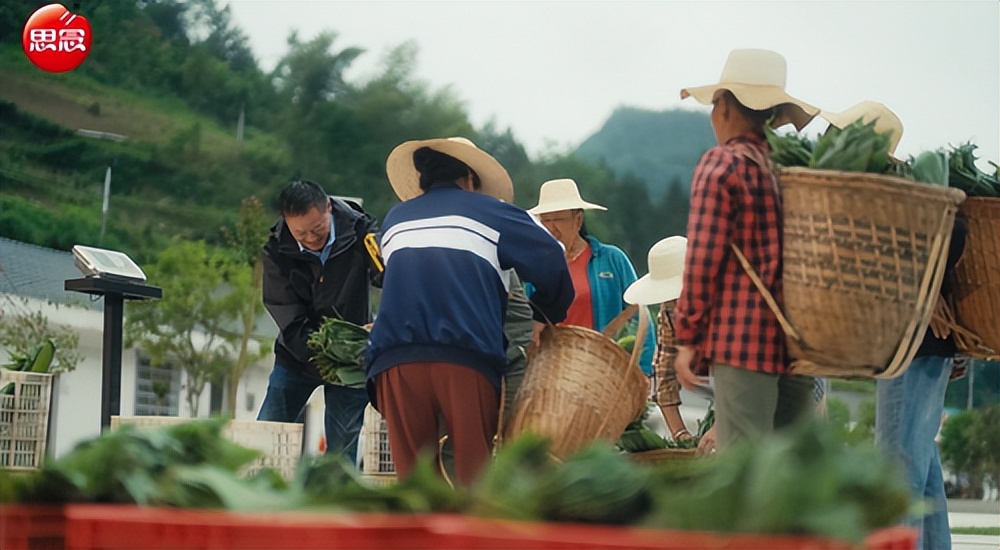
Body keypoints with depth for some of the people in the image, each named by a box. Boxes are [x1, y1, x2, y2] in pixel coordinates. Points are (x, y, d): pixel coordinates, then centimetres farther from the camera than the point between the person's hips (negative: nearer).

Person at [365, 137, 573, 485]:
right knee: (476, 477, -2)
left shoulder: (395, 219, 27)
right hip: (467, 357, -3)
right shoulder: (489, 211, 15)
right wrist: (542, 317, 24)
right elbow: (552, 265, 9)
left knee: (413, 476, 4)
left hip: (395, 360, 3)